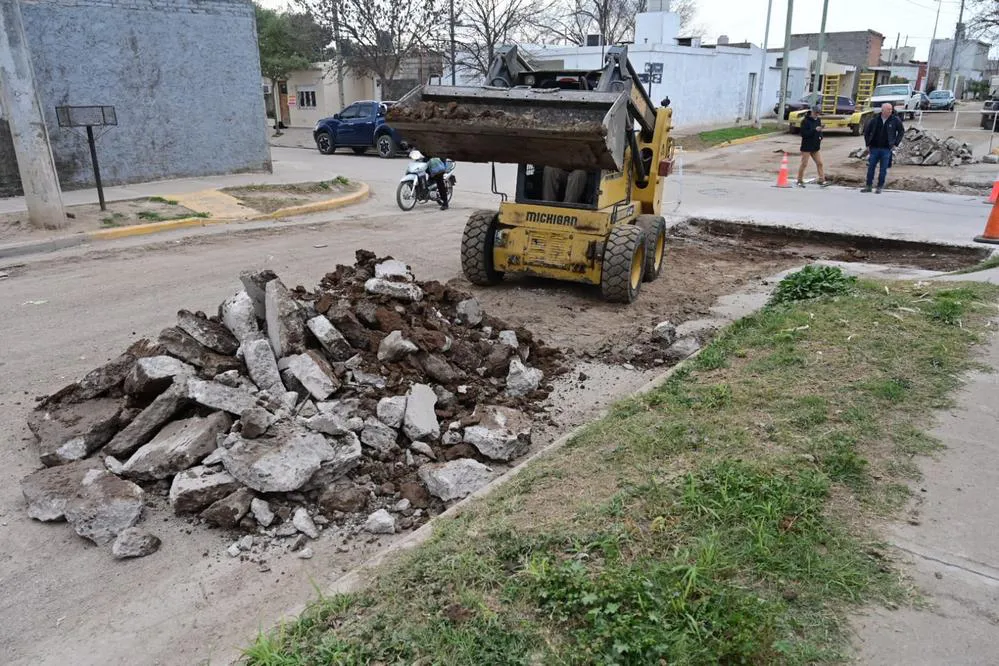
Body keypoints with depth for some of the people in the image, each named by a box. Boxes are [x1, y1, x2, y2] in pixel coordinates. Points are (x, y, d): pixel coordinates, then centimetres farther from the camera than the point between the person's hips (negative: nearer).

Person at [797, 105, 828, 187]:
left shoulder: (818, 120, 9)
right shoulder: (805, 121, -11)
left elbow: (820, 131, 20)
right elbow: (803, 133, -18)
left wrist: (820, 137, -2)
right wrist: (815, 130, -26)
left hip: (816, 147, 6)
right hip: (806, 147, -6)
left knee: (819, 163, 2)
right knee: (804, 164, 0)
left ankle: (822, 181, 5)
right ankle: (800, 181, 12)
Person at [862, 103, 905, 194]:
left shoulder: (895, 120, -3)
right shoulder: (875, 120, -1)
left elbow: (901, 131, 7)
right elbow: (866, 131, 10)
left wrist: (896, 144, 0)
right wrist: (868, 144, 6)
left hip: (887, 149, -1)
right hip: (874, 148, 1)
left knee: (883, 169, 3)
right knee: (871, 167, 5)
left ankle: (880, 187, 12)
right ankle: (868, 186, 16)